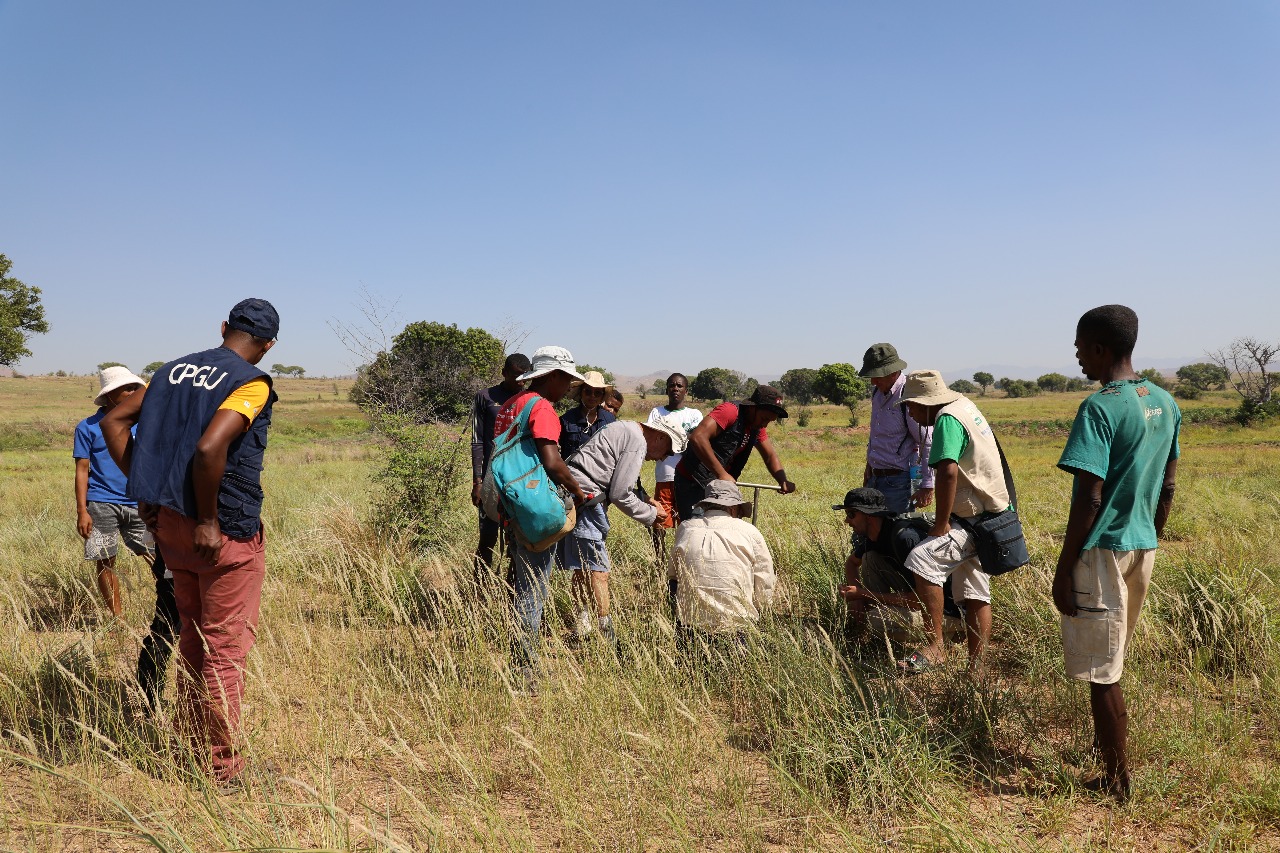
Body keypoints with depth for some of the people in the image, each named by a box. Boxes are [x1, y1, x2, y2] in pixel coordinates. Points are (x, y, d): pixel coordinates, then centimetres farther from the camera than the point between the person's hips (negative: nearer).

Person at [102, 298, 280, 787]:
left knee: (194, 637, 22)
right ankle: (223, 770, 14)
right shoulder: (251, 384, -15)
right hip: (224, 532, -7)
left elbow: (114, 421, 9)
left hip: (169, 522, 7)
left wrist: (142, 488, 9)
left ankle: (192, 744, 35)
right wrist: (209, 522, -20)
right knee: (226, 649, 4)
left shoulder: (176, 369, 8)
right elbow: (209, 447, -29)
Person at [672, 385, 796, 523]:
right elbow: (697, 438, -34)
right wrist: (722, 474, -34)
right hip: (691, 482, -9)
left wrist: (783, 481, -7)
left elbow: (770, 456, 13)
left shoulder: (757, 426, 6)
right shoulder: (730, 411, -21)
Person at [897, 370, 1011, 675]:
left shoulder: (947, 420, -17)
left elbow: (948, 472, -30)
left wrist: (941, 524, -24)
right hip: (991, 513, 11)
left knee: (921, 560, -26)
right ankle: (976, 669, 21)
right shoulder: (964, 405, 14)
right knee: (975, 596, 14)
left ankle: (935, 646, -23)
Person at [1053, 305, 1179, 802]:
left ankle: (1118, 785, 13)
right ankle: (1114, 765, 33)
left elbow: (1089, 500, -20)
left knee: (1101, 675, 3)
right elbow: (1167, 488, 13)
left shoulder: (1099, 408, -18)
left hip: (1102, 551, -8)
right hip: (1142, 548, 8)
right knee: (1110, 667, 21)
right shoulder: (1165, 403, 7)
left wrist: (1063, 569, -14)